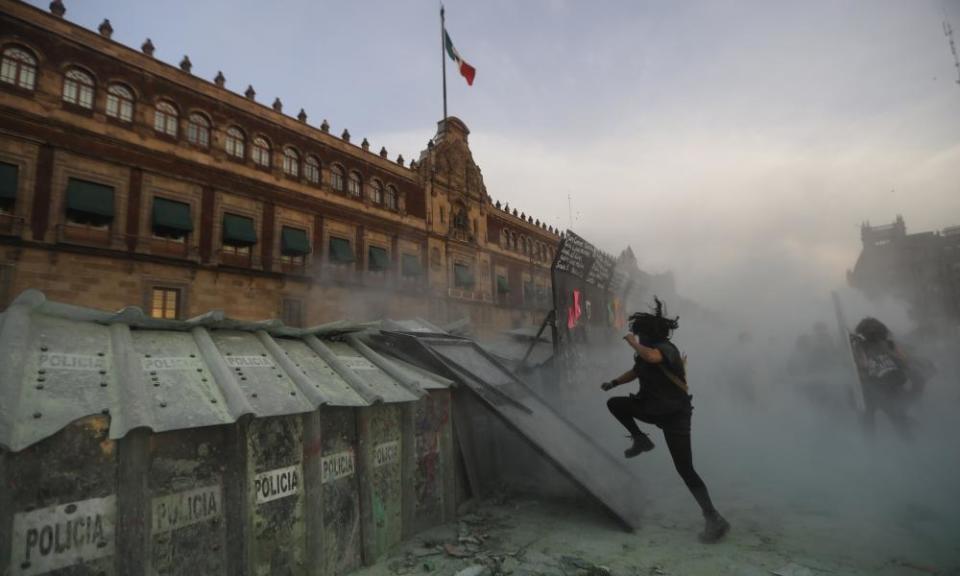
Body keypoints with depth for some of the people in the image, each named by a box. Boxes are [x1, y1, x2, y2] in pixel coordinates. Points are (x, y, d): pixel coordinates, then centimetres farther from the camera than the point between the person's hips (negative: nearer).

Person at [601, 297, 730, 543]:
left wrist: (634, 344, -29)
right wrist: (613, 382, 5)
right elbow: (636, 371, 19)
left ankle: (714, 519, 3)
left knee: (685, 469, -8)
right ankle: (641, 440, 16)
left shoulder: (666, 349, -24)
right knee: (615, 404, 0)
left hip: (675, 415, -8)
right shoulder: (648, 350, 3)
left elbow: (652, 358, -48)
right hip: (654, 407, 8)